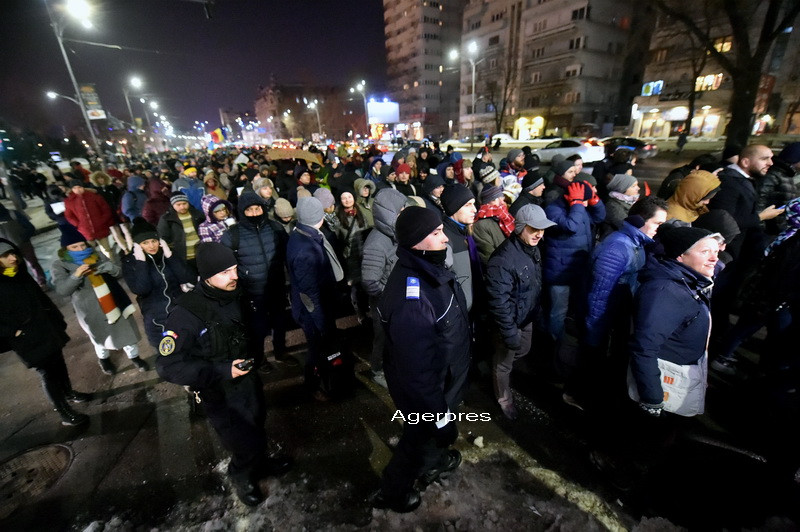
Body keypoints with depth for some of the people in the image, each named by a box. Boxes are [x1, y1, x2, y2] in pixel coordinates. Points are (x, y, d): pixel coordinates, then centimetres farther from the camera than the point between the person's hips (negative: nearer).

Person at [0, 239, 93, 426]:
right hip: (28, 340, -6)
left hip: (47, 330, 6)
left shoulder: (21, 273, 0)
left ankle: (69, 393, 42)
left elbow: (41, 298, 11)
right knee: (47, 374, 3)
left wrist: (57, 320, 12)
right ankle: (65, 414, 15)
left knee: (58, 364, 21)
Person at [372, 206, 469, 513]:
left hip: (442, 379, 8)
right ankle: (392, 493, 49)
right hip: (426, 390, -8)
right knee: (422, 439, 21)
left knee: (437, 434, 33)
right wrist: (439, 414, -20)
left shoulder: (427, 269, -8)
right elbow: (417, 368, -33)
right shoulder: (411, 298, -39)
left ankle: (435, 462, 64)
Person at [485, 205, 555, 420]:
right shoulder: (503, 258, -32)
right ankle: (504, 399, 40)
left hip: (528, 317, 8)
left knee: (524, 351, 28)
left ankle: (501, 367, 55)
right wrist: (509, 332, -24)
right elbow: (499, 301, -29)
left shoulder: (533, 248, -3)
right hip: (511, 321, -8)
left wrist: (536, 311, 17)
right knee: (504, 362, 15)